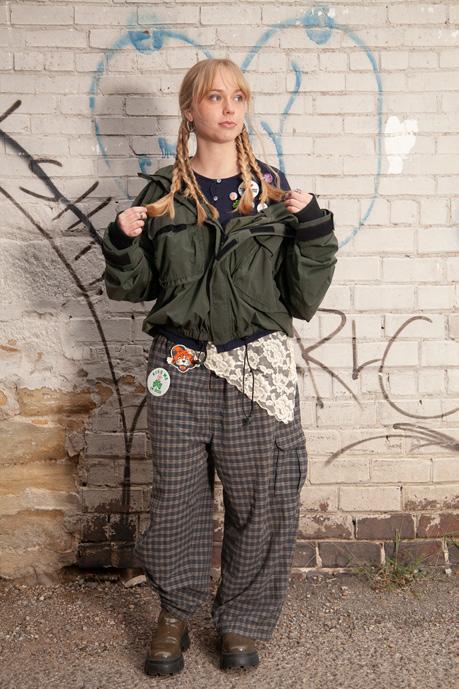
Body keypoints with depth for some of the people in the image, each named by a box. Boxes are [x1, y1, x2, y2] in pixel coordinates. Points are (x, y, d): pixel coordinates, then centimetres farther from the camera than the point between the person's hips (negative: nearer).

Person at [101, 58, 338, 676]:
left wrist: (314, 230, -11)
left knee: (262, 502, 6)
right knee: (177, 494, 9)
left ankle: (241, 620, 30)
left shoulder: (274, 191, 4)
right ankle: (176, 613, 34)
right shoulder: (164, 194, 5)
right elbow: (134, 287, 12)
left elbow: (303, 300, 2)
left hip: (259, 367, 0)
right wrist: (123, 243, -7)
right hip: (181, 368, 1)